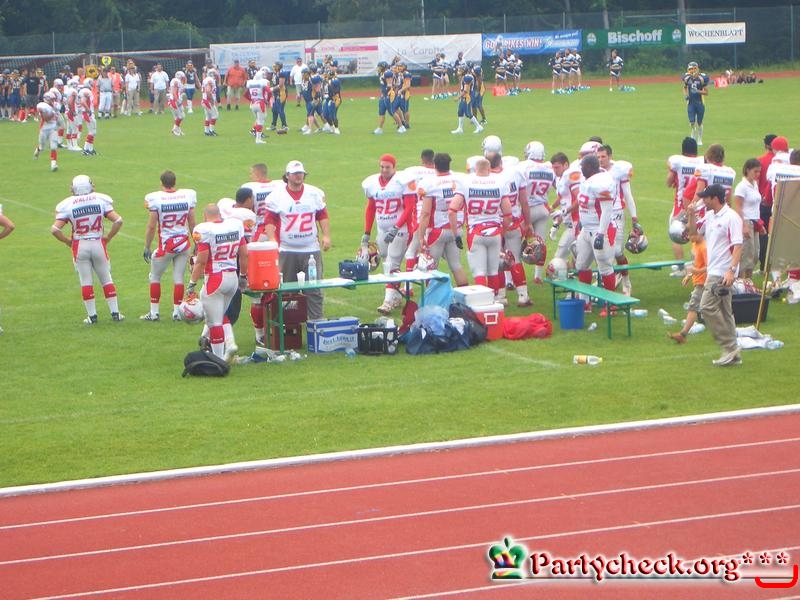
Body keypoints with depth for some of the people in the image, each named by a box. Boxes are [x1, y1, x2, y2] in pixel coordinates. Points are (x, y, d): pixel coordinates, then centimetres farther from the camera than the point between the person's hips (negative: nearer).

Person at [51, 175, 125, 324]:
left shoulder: (67, 205, -7)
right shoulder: (101, 200, -4)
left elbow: (55, 229, -12)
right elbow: (118, 221, -8)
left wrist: (67, 241, 4)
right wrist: (108, 237, 4)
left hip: (79, 245, -1)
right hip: (98, 244, 1)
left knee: (85, 281, 8)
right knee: (106, 279, 13)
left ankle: (92, 316, 10)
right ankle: (115, 313, 16)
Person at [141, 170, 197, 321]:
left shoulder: (156, 199, -14)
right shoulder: (188, 196, -3)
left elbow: (151, 226, -10)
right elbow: (192, 223, 5)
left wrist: (147, 247, 1)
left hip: (166, 245, -3)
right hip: (184, 243, 3)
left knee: (155, 277, 13)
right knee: (178, 278, 11)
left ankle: (154, 312, 15)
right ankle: (176, 312, 14)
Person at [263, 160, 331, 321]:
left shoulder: (315, 194, 7)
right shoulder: (276, 196, -1)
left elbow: (323, 216, 13)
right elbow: (269, 221, -1)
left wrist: (326, 236, 3)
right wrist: (272, 240, -12)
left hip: (311, 249, 2)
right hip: (286, 251, -2)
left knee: (314, 289, 1)